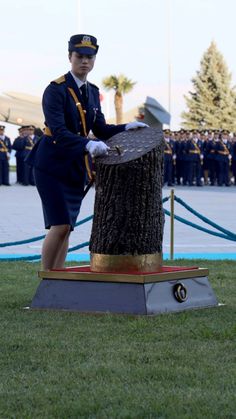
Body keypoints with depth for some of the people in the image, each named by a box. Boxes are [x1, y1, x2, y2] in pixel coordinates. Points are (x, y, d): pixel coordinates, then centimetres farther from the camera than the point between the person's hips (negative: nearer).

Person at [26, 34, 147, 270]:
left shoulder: (92, 92, 10)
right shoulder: (55, 90, -15)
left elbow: (101, 130, 8)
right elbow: (58, 132, -26)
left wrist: (126, 128, -10)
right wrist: (88, 145, -41)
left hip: (77, 168, 7)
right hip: (52, 165, -7)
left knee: (67, 227, 8)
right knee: (60, 225, -13)